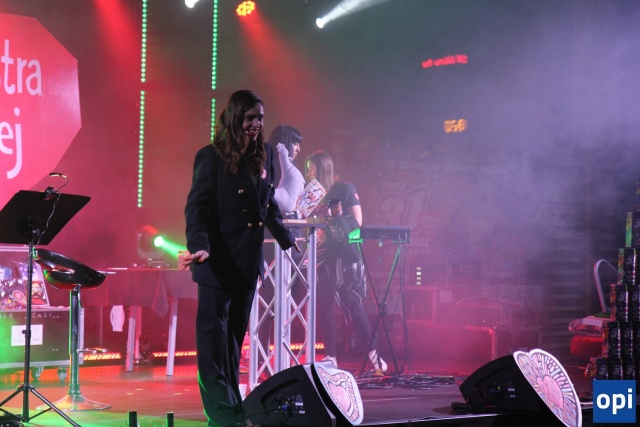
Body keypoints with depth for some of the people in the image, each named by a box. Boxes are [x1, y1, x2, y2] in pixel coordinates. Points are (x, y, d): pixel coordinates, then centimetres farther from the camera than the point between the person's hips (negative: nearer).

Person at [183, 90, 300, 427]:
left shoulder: (264, 155, 9)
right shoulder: (211, 157, -9)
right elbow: (196, 207, -15)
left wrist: (285, 238, 29)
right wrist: (199, 246, -29)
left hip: (248, 259, 6)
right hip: (218, 260, -6)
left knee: (235, 333, 13)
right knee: (213, 335, -3)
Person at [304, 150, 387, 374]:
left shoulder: (345, 189, 0)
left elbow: (357, 222, -4)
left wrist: (337, 217, -17)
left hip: (345, 254, -6)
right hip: (324, 255, 6)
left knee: (351, 304, -10)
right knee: (322, 305, 0)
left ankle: (373, 352, -2)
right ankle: (330, 357, 6)